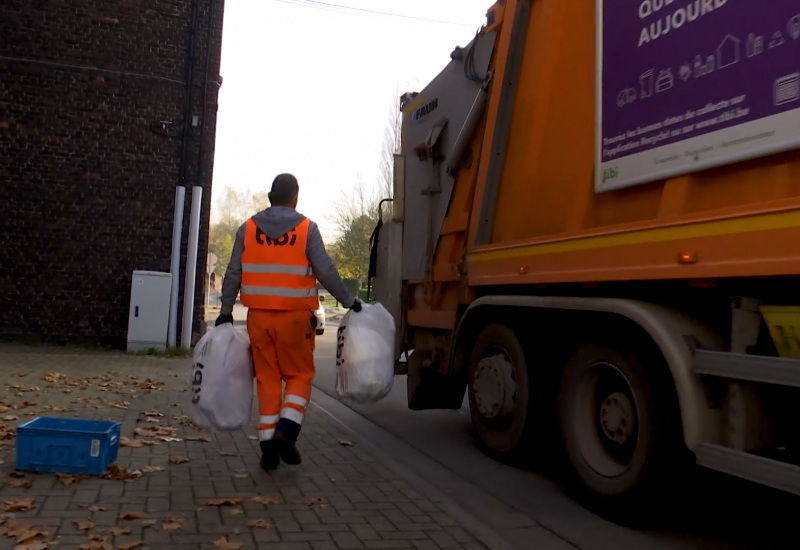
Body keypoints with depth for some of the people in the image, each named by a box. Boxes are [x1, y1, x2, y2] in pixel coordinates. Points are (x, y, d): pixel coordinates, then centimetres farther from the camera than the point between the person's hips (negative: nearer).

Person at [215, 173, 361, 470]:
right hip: (294, 317, -3)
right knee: (299, 376, 11)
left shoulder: (247, 229, 5)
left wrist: (225, 311, 14)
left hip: (259, 317, 3)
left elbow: (233, 275, 6)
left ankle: (268, 446, 12)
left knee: (267, 380, 10)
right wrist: (349, 301, 2)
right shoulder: (307, 229, -4)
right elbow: (326, 272, -8)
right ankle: (286, 431, -6)